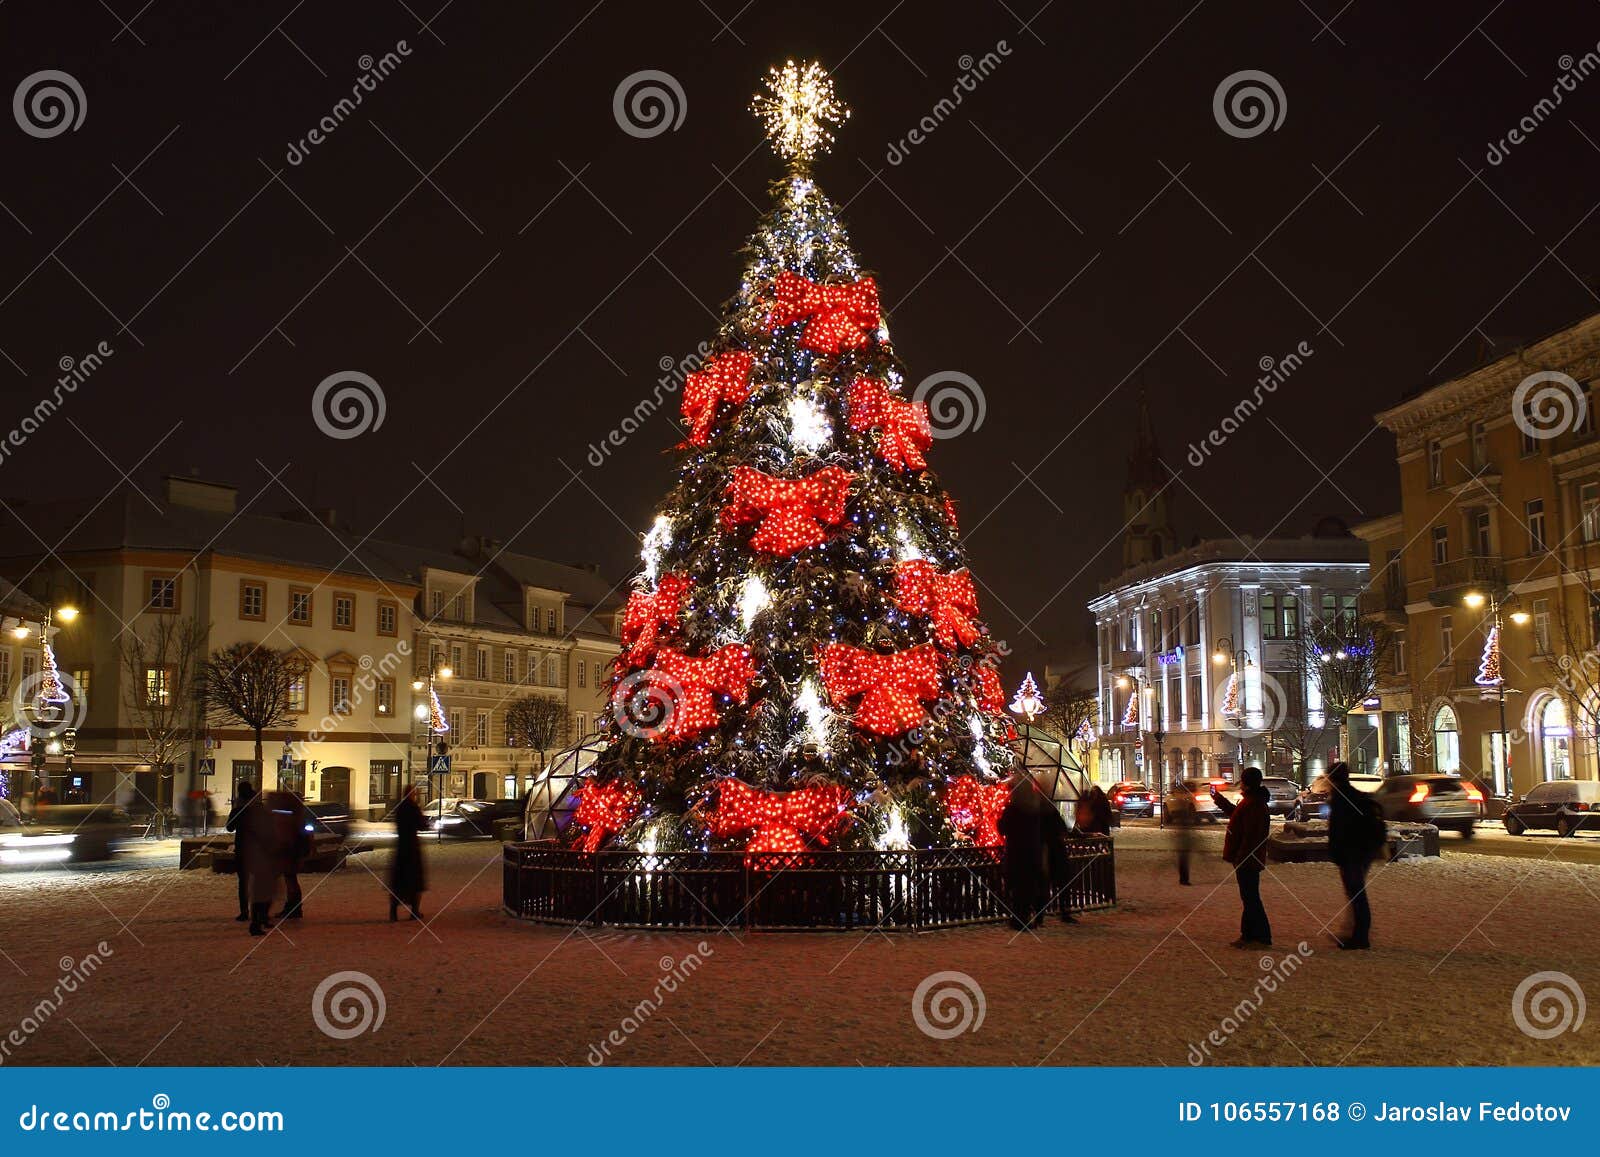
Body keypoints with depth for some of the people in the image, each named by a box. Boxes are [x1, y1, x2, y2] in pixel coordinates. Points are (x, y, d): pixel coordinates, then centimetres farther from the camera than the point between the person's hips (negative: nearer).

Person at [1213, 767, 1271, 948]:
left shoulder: (1253, 805, -22)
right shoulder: (1250, 802, 12)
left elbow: (1250, 836, -26)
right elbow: (1236, 813, 34)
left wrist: (1241, 857, -25)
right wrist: (1220, 799, 41)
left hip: (1248, 860, -11)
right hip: (1246, 860, 11)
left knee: (1251, 898, -5)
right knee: (1249, 898, 15)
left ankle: (1262, 938, -1)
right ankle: (1248, 935, 23)